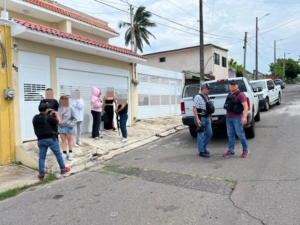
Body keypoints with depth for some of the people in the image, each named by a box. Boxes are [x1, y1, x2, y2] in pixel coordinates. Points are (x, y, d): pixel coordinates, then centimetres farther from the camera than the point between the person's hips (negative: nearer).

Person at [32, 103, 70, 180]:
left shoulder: (35, 118, 6)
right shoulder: (48, 117, -10)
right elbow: (59, 123, -5)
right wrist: (57, 115, 10)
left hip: (41, 140, 4)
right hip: (50, 138, -4)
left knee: (42, 157, 8)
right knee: (58, 154, 10)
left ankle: (41, 174, 5)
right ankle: (63, 169, 18)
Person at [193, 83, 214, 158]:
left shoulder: (206, 97, 12)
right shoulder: (198, 97, -13)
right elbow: (194, 109, -19)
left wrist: (210, 116, 22)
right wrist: (197, 119, -25)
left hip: (207, 118, 9)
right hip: (201, 118, -9)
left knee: (209, 134, 12)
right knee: (201, 135, -1)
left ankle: (203, 147, 28)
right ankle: (201, 151, 9)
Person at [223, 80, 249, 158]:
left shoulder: (240, 94, -11)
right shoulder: (229, 94, 12)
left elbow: (245, 106, -20)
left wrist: (244, 117, -32)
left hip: (237, 118, -7)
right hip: (228, 118, 7)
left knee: (240, 134, -2)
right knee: (230, 135, 8)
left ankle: (245, 150, 14)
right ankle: (231, 151, 15)